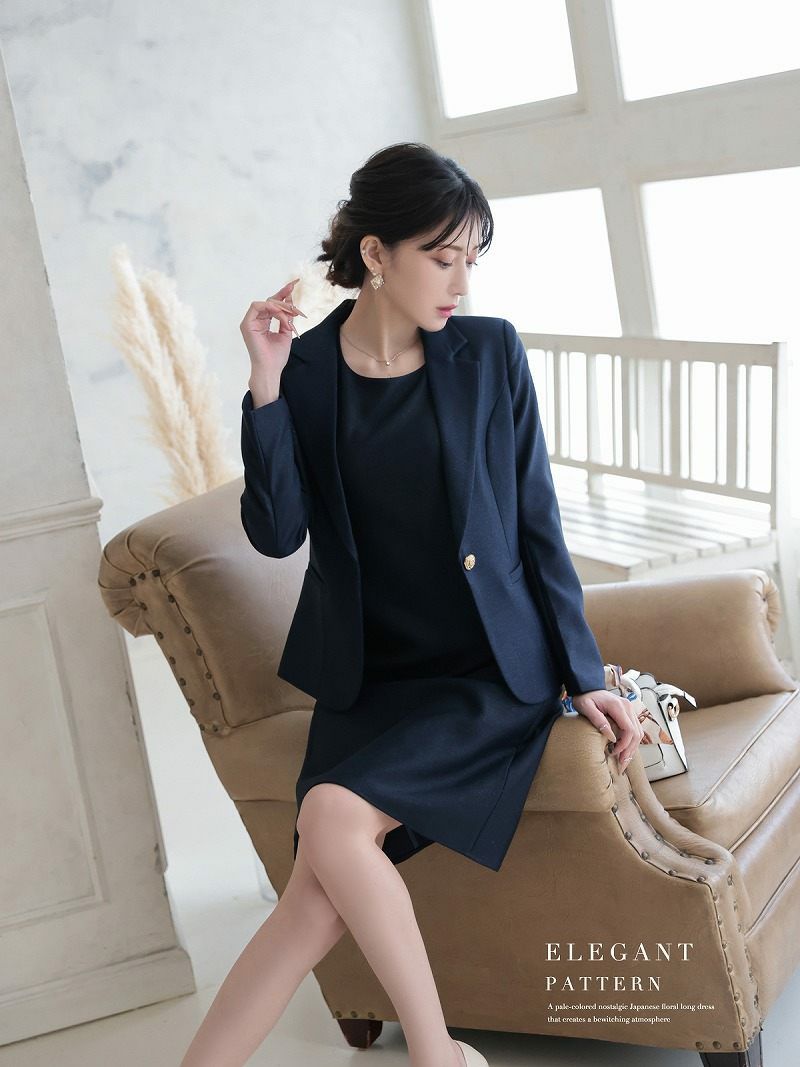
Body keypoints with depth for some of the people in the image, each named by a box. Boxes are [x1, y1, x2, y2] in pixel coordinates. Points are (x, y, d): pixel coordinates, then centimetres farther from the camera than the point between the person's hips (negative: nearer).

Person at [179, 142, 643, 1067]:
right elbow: (276, 532, -5)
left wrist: (583, 675, -2)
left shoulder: (488, 352, -1)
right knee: (325, 896, -18)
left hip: (490, 673, -2)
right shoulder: (305, 367, 1)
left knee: (332, 818, -24)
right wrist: (266, 388, -16)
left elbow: (537, 523, 2)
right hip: (368, 676, 3)